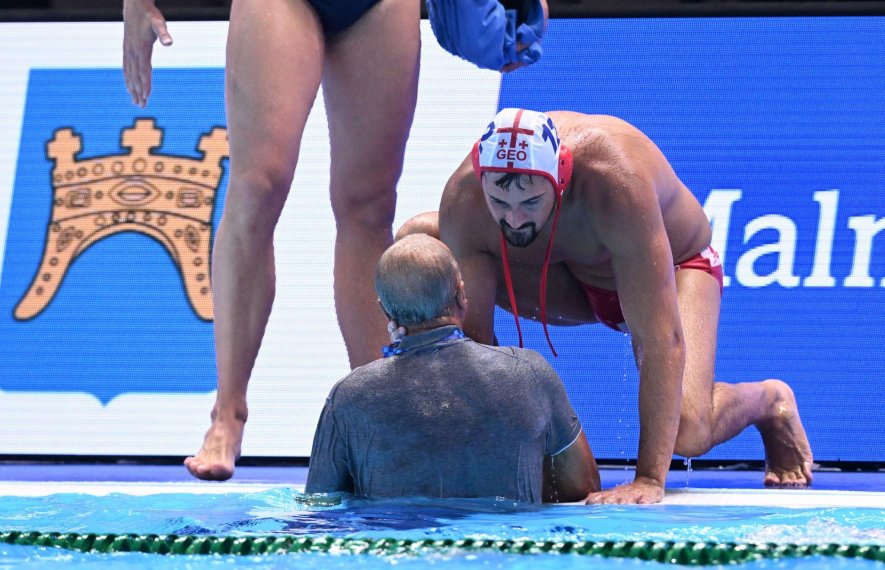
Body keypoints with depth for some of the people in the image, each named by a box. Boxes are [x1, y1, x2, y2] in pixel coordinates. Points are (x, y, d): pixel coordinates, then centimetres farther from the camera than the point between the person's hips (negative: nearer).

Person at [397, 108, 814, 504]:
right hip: (571, 282, 4)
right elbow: (470, 336, -27)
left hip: (671, 269, -4)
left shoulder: (616, 183, -44)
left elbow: (662, 340, -45)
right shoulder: (462, 201, -32)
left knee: (687, 432, -30)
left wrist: (649, 479, -48)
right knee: (416, 239, -16)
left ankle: (770, 401, 8)